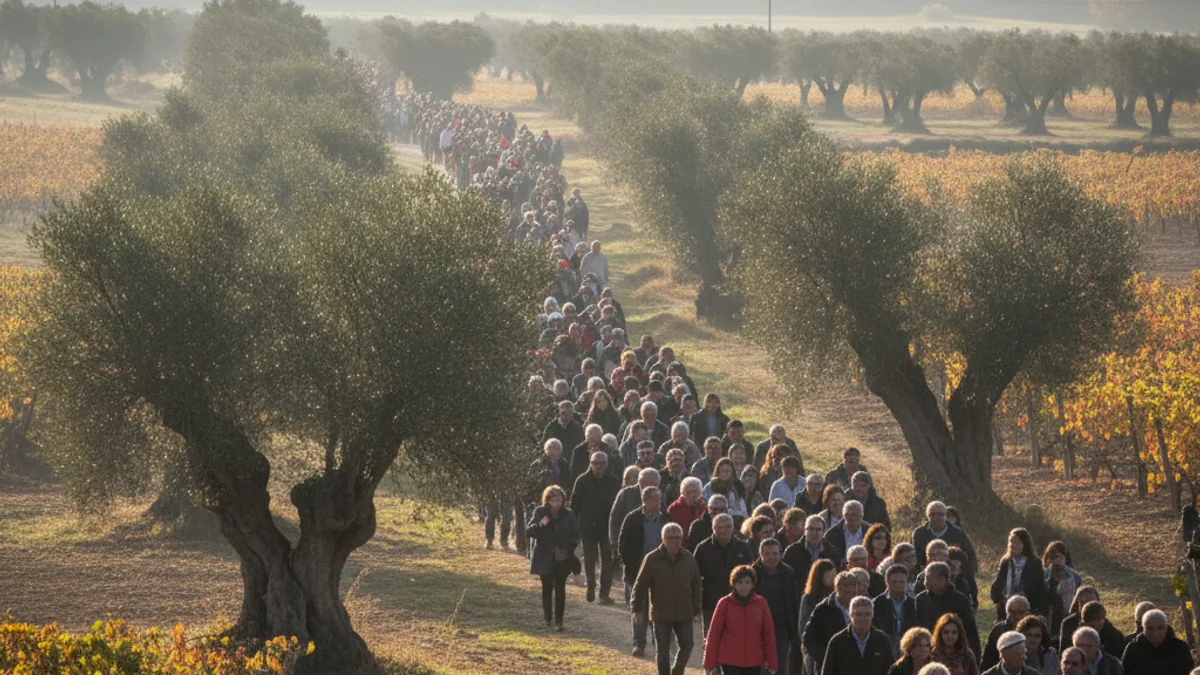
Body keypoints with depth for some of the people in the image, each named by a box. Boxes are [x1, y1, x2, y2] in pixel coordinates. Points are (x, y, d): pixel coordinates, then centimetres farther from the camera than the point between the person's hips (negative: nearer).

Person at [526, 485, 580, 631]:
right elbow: (528, 531, -4)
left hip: (562, 558, 0)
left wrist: (567, 549, -11)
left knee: (560, 589, -3)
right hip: (545, 558, 0)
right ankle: (547, 618, 14)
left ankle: (559, 619, -1)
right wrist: (539, 525, -24)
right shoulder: (540, 512, 0)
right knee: (547, 588, 5)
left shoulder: (568, 515, 0)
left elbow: (575, 535, 5)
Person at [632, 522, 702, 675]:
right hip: (661, 614, -2)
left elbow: (696, 585, 10)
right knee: (663, 651, 4)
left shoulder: (688, 558, 1)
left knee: (687, 645, -4)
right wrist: (637, 610, -8)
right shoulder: (652, 559, -8)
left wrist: (696, 609, 10)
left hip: (684, 614, 2)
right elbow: (640, 586, -6)